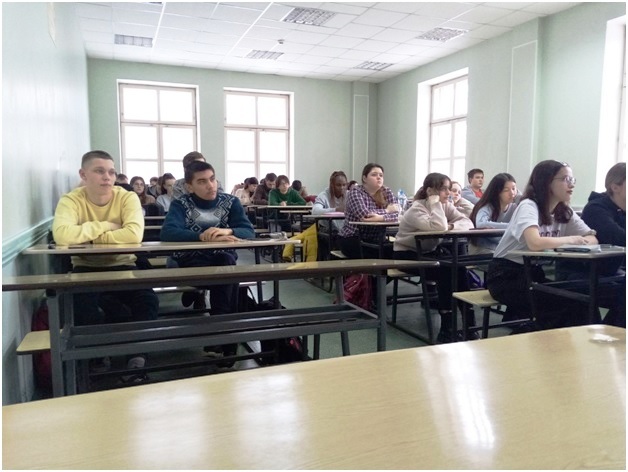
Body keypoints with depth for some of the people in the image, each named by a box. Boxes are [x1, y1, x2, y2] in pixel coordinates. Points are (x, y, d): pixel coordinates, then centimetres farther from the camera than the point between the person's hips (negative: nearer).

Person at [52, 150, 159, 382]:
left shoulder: (127, 197, -9)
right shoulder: (71, 200, -10)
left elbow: (134, 234, -27)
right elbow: (62, 235, -30)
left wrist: (91, 236, -20)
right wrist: (106, 226, -22)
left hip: (122, 267, 1)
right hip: (86, 269, 0)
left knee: (148, 301, -23)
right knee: (81, 305, -27)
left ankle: (135, 356, 0)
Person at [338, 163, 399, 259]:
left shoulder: (387, 192, 5)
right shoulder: (355, 192, -8)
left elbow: (396, 214, -9)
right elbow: (364, 214, -25)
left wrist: (381, 217, -28)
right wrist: (386, 210, -13)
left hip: (375, 239, 4)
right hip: (351, 239, -4)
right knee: (373, 256, -30)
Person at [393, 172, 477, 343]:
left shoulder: (446, 205, 2)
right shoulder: (416, 208, -20)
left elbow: (468, 223, -11)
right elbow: (439, 227, -37)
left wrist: (452, 226, -30)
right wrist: (435, 202, -27)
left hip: (429, 252, 6)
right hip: (407, 255, -6)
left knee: (458, 267, -21)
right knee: (446, 271, -27)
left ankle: (468, 322, -12)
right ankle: (447, 326, -19)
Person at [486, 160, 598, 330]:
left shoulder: (565, 212, 6)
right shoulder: (528, 206, -19)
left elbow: (592, 238, -4)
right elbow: (535, 243, -37)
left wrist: (581, 242, -25)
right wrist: (569, 240, -21)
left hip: (534, 272, 8)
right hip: (506, 276, -7)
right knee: (567, 301, -19)